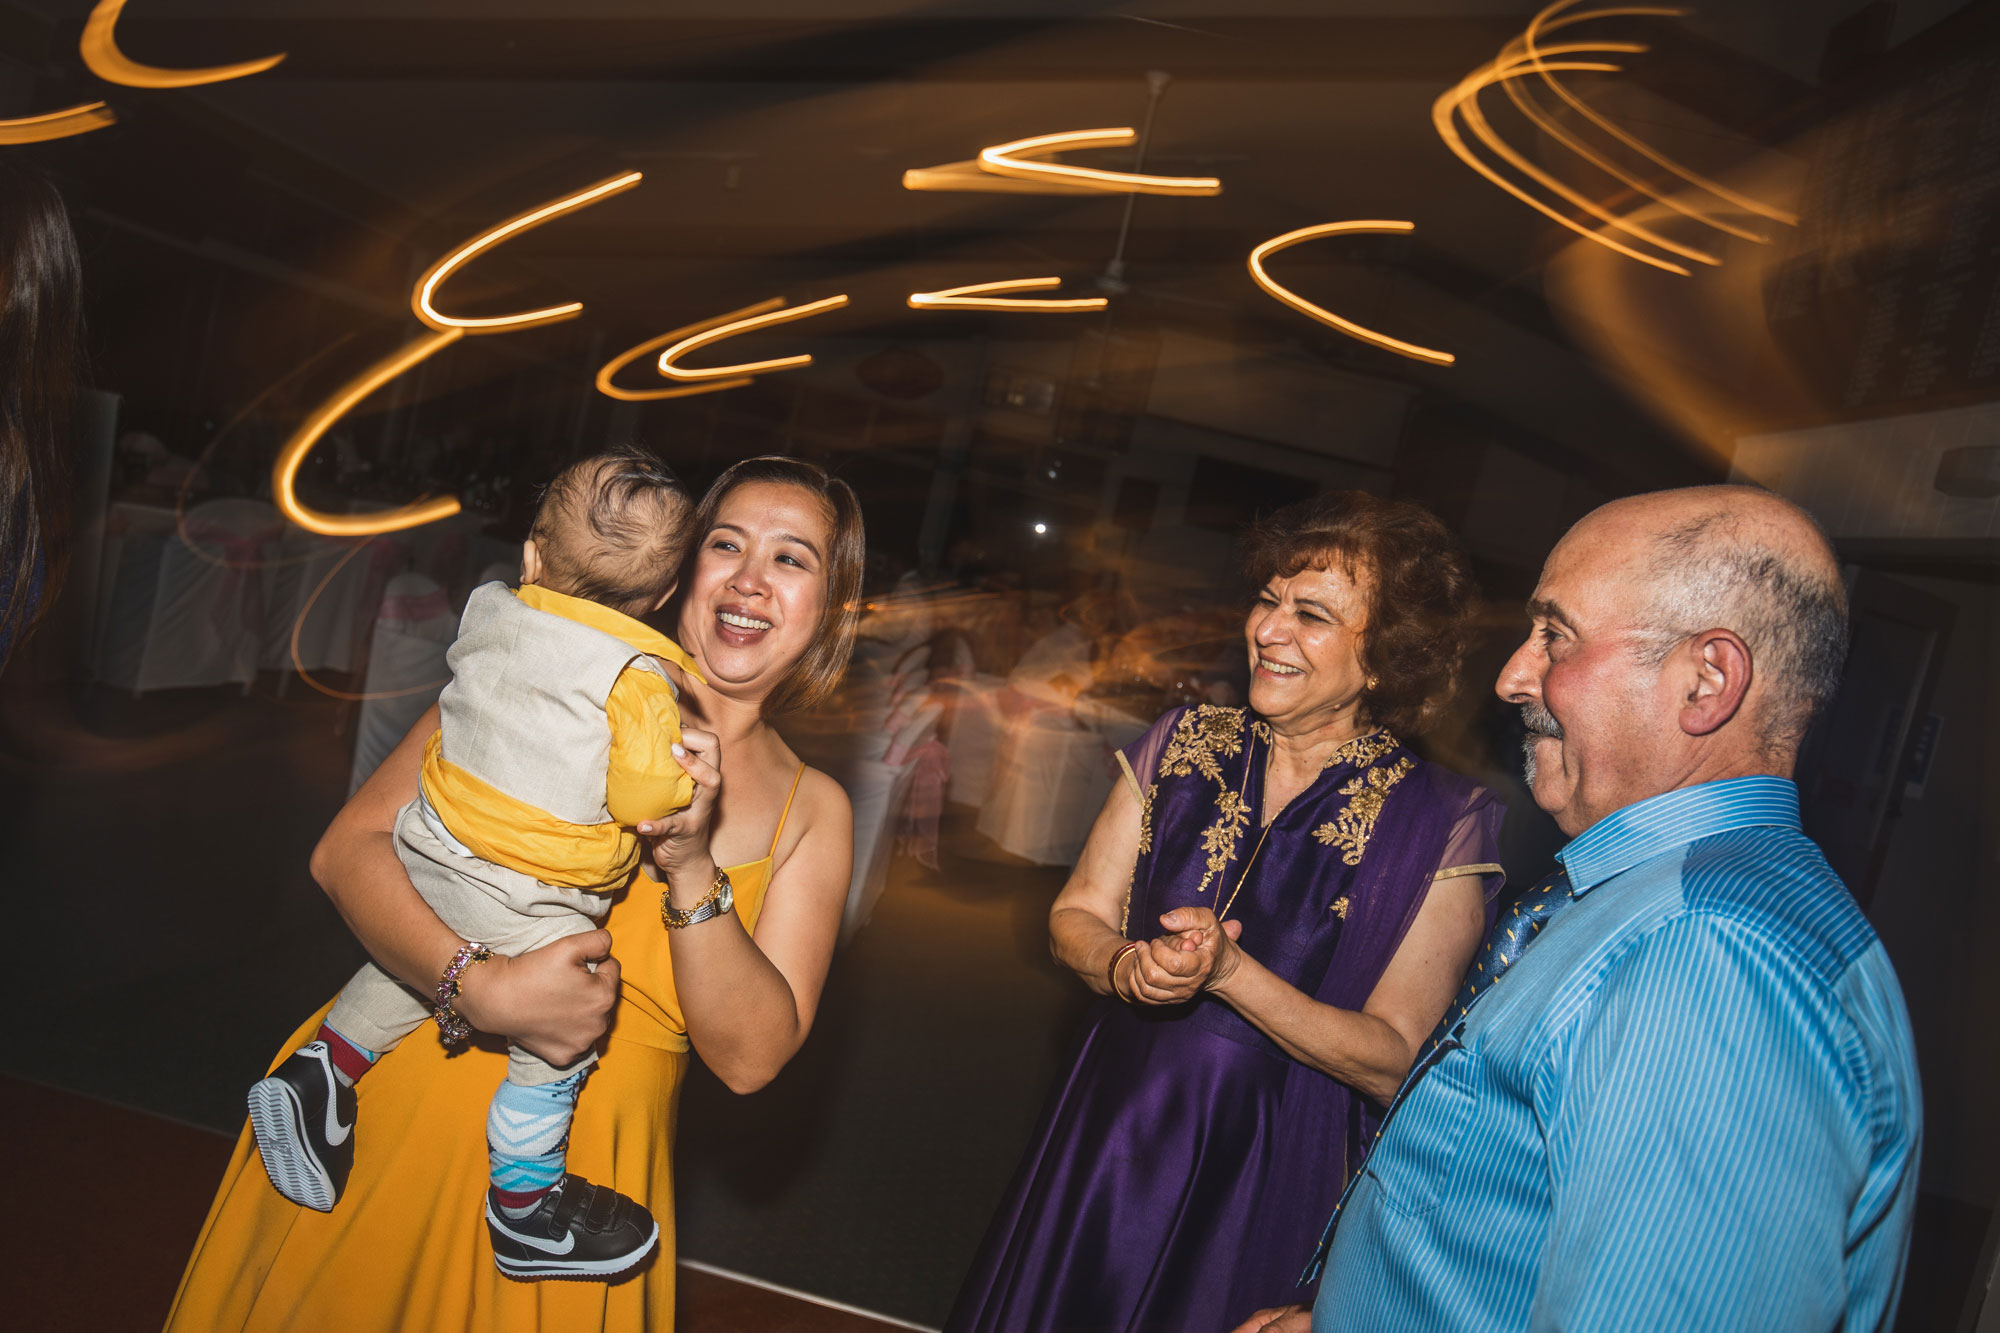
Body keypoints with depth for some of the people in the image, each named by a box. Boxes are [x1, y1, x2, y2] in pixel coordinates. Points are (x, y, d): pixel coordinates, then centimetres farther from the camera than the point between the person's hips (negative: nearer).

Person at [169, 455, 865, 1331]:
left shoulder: (812, 812, 0)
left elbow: (751, 1057, -7)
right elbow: (349, 849, -9)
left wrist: (691, 870, -21)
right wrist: (482, 989, -26)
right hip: (398, 1112, -1)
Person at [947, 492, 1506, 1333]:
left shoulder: (1442, 827, -14)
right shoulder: (1183, 744, -3)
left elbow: (1394, 1064, -15)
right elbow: (1075, 916, 2)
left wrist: (1229, 971, -26)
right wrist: (1128, 968, -20)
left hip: (1276, 1175, -3)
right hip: (1112, 1135, 4)